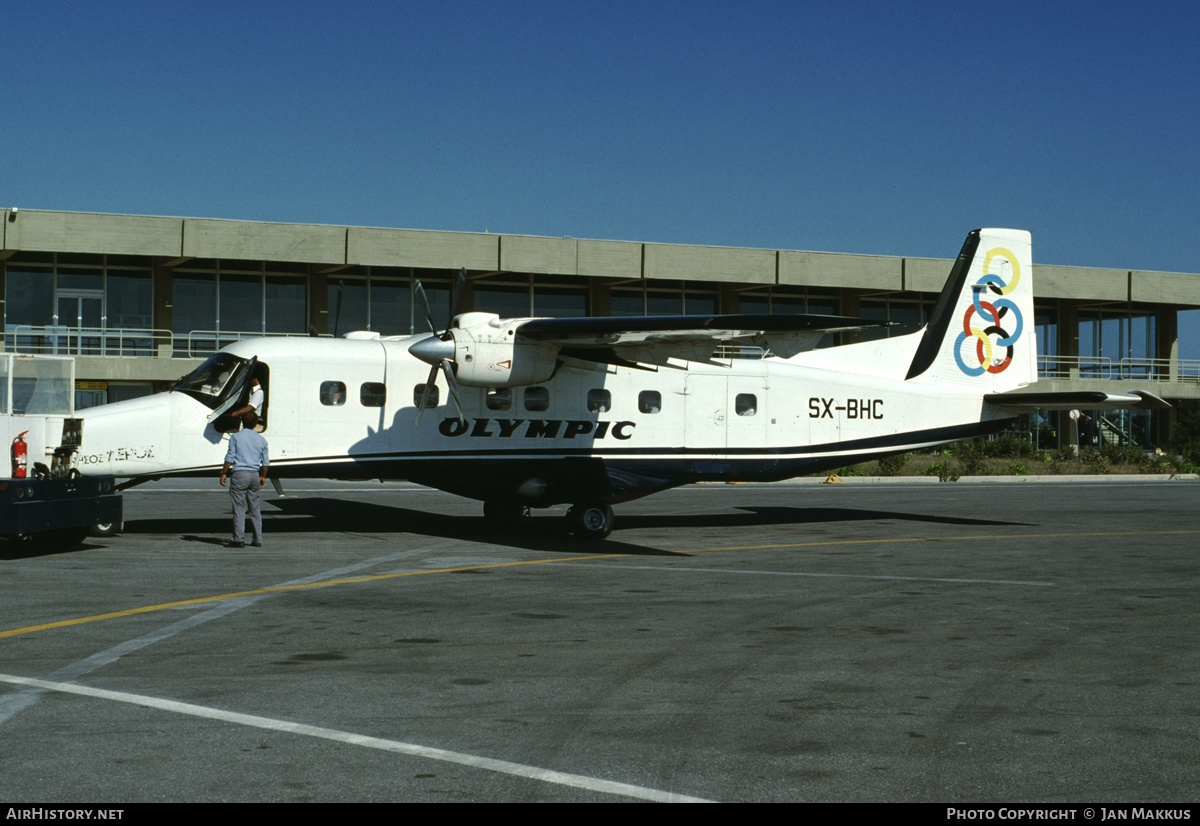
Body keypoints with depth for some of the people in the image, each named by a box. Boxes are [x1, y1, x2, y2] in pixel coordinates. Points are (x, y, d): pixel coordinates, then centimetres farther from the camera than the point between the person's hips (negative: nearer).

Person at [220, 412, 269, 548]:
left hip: (239, 474, -4)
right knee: (255, 509, 8)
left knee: (239, 508, -3)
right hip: (254, 475, 4)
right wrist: (263, 476, 26)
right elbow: (266, 461, 14)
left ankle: (239, 539, -6)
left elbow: (230, 458, -5)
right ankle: (258, 540, 8)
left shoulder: (236, 437, -2)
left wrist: (224, 473, 4)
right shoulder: (261, 439, 9)